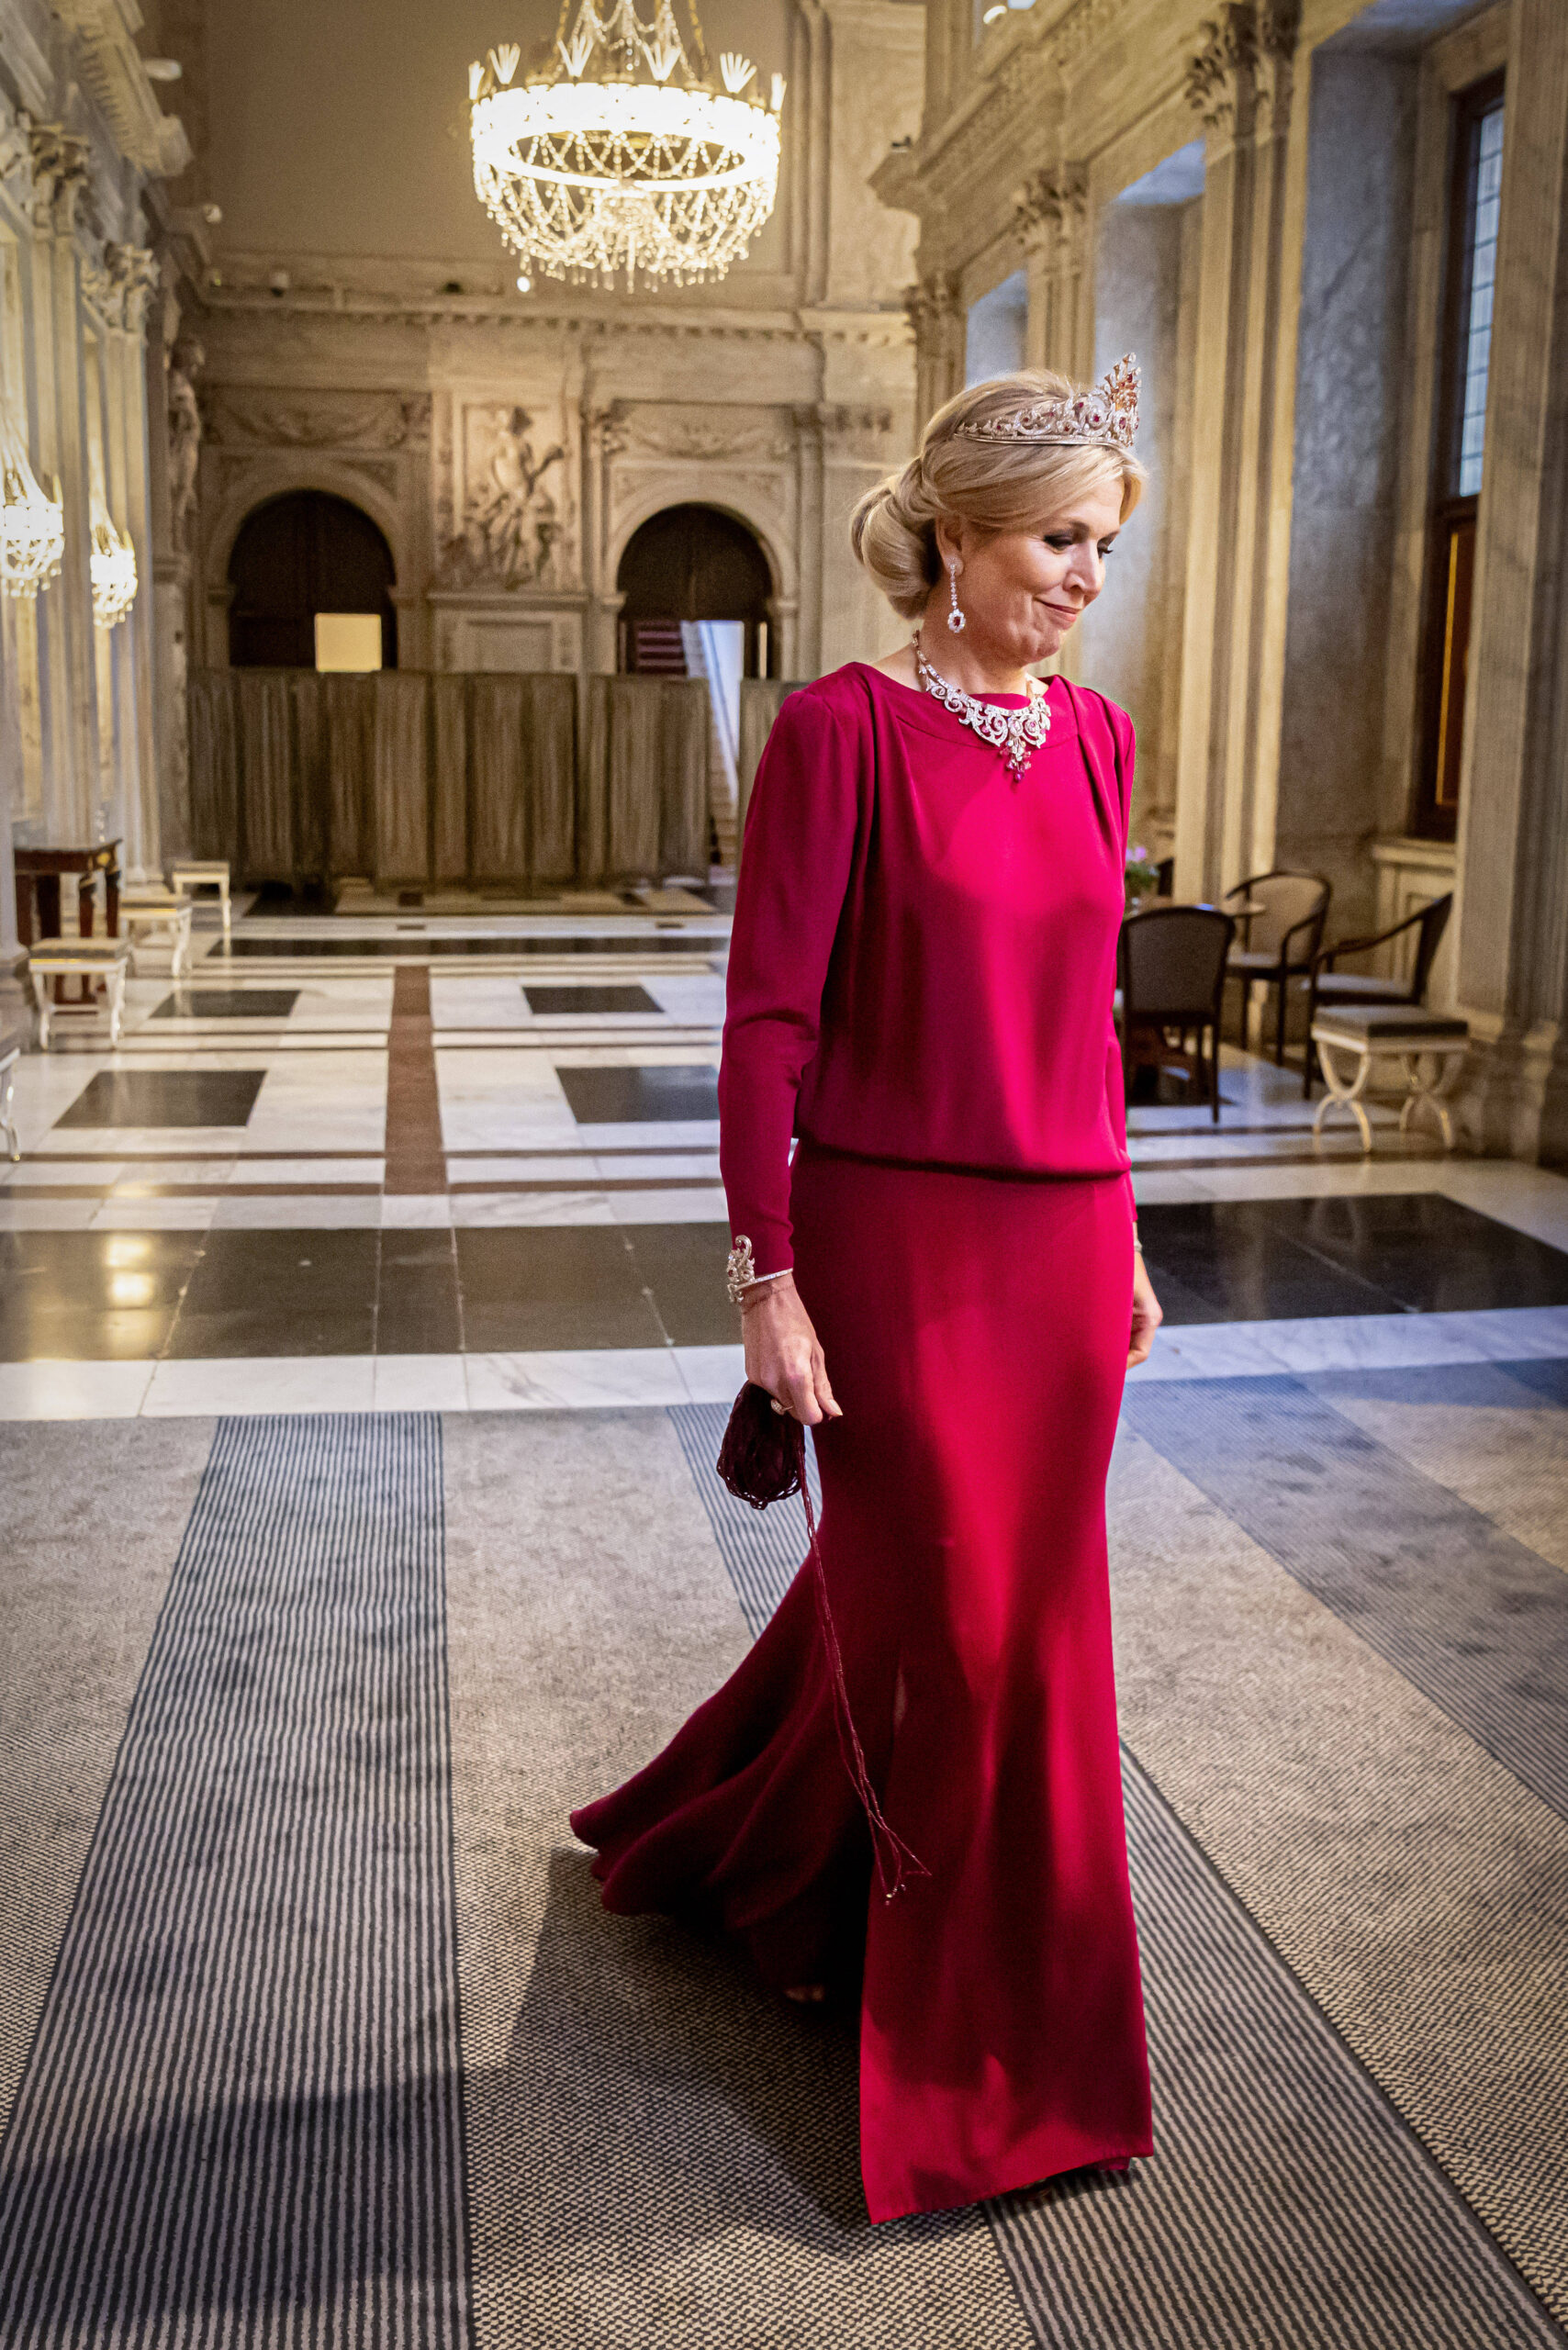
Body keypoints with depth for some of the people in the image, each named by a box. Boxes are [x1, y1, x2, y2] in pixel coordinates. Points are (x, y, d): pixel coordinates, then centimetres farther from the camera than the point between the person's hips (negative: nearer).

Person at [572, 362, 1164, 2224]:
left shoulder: (1094, 735, 9)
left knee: (969, 1600, 17)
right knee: (949, 1627, 6)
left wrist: (1120, 1240, 16)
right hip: (894, 1243, -6)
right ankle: (976, 2056, 29)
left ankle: (742, 1853, 44)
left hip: (1060, 1238, 6)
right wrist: (765, 1276, -14)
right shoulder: (843, 727, -10)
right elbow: (769, 1020, -12)